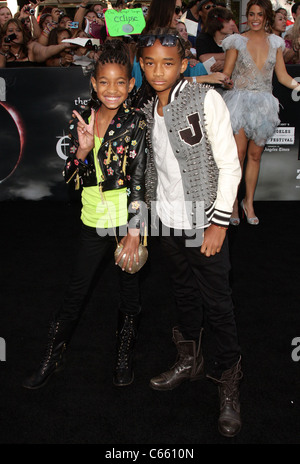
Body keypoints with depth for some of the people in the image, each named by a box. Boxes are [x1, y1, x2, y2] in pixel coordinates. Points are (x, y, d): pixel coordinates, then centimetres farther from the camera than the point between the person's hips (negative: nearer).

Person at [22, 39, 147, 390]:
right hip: (94, 219, 3)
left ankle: (124, 357, 32)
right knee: (76, 289, 13)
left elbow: (137, 180, -13)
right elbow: (70, 178, 3)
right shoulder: (81, 120, 2)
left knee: (129, 288, 11)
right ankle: (53, 356, 30)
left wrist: (133, 233, -17)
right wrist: (82, 150, -17)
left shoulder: (135, 122, -9)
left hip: (128, 219, -3)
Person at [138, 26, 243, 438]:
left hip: (203, 222, -5)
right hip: (168, 222, 6)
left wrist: (219, 222, -15)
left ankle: (228, 380, 20)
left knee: (217, 304, 3)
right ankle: (190, 360, 38)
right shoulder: (146, 110, 7)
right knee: (184, 295, 20)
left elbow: (229, 165, -12)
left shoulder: (206, 99, -11)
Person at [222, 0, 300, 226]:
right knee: (238, 154, -7)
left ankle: (249, 202, 16)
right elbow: (226, 75, 1)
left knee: (255, 155, 6)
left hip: (263, 104, 3)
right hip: (240, 101, -3)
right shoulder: (237, 41, 2)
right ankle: (234, 203, 4)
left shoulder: (275, 42, 10)